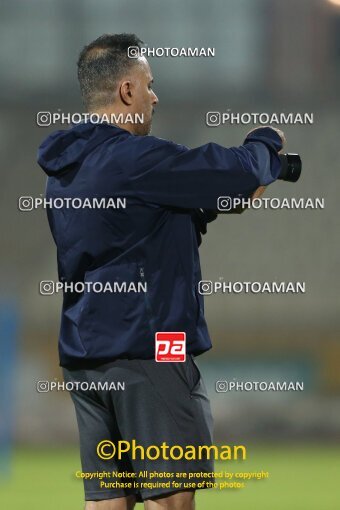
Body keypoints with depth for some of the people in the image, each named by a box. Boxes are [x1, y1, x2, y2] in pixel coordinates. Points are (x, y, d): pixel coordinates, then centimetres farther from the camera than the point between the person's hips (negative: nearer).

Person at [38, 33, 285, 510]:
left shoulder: (67, 168, 15)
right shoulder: (133, 157, -14)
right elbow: (242, 171, -13)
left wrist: (221, 200, 14)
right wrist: (267, 140, 8)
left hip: (84, 354, 9)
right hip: (143, 350, -9)